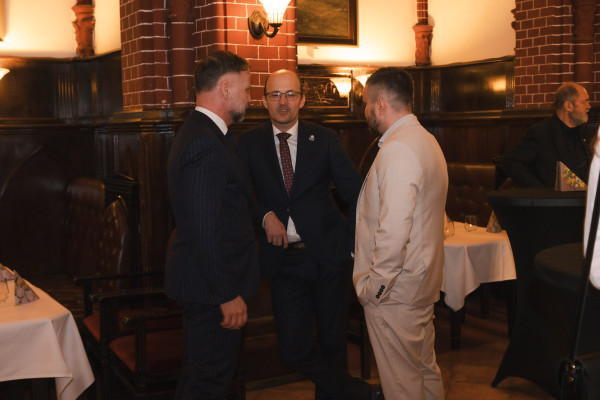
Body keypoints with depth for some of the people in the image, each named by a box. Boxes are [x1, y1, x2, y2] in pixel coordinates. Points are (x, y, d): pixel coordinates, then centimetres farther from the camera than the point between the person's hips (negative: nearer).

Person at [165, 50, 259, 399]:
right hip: (213, 289, -11)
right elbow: (205, 230, -27)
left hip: (208, 283, 11)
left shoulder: (201, 132, 12)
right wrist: (228, 295, -23)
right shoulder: (206, 144, -23)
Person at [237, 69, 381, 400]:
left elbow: (355, 193, 2)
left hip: (329, 255, 0)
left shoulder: (324, 140, 1)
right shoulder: (249, 144, 2)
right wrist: (265, 216, -16)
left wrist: (353, 242, -6)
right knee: (293, 349, -3)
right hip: (284, 260, 0)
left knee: (332, 342, 12)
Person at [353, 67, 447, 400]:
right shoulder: (426, 140, 11)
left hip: (395, 290, -10)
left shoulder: (397, 151, -21)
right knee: (426, 369, 22)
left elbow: (393, 232, -28)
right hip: (423, 284, 10)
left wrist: (374, 288, -19)